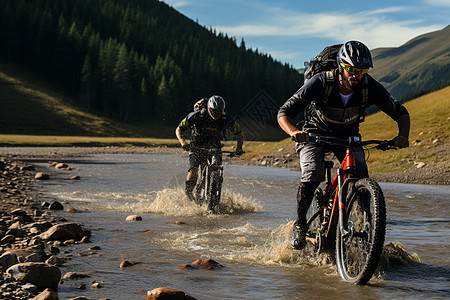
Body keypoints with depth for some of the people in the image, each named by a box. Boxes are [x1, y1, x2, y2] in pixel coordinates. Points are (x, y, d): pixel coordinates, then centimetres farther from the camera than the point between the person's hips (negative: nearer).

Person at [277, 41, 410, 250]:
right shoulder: (321, 82, -31)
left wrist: (403, 135, -37)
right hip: (315, 134, -2)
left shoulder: (370, 87, -24)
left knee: (361, 177, -21)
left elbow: (401, 113, -16)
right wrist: (294, 132, -53)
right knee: (313, 175, -29)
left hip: (348, 135, 3)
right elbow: (284, 113, -31)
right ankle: (300, 223, -5)